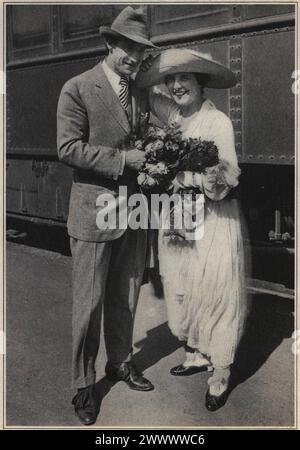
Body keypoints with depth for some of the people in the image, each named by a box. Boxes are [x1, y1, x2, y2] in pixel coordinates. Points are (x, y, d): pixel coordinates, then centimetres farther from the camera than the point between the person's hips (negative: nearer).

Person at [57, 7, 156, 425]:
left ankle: (120, 362, 35)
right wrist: (123, 160, -19)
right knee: (90, 301, 2)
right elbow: (68, 147, -14)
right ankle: (83, 385, 19)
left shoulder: (140, 94, 13)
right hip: (95, 213, -5)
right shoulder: (77, 89, -6)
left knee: (126, 297, 15)